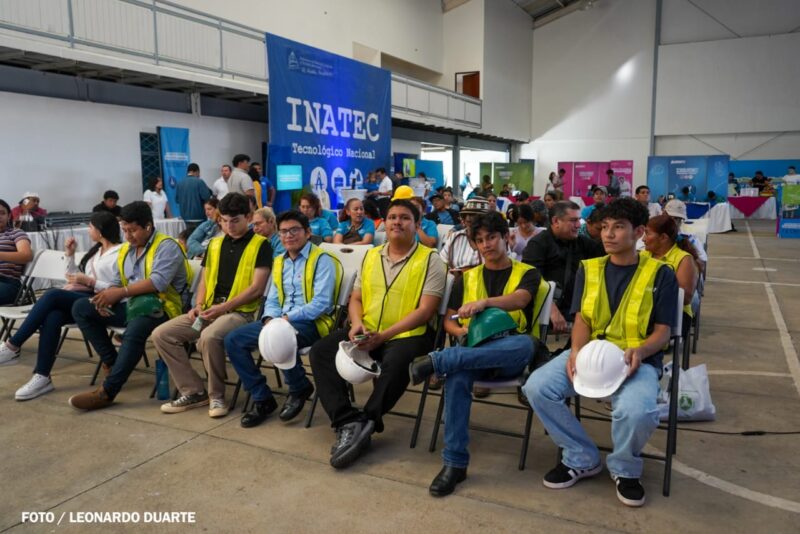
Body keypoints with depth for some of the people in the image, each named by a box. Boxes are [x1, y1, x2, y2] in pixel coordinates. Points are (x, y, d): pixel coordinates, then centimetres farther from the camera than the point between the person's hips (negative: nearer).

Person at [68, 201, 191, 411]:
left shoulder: (166, 246, -10)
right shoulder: (125, 249, 15)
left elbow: (158, 282, -23)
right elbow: (117, 283, 16)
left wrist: (120, 292, -22)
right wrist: (108, 297, -8)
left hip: (158, 307, -8)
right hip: (131, 306, 8)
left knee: (134, 331, -37)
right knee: (81, 308, -4)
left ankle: (107, 391, -29)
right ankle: (112, 361, -4)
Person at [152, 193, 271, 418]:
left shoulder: (260, 245, -3)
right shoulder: (215, 244, 17)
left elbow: (256, 288, -10)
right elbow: (204, 280, 20)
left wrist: (224, 307, -16)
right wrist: (199, 304, 0)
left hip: (240, 312, -7)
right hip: (209, 310, 7)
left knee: (209, 337, -36)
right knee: (161, 334, -8)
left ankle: (217, 396, -12)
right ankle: (194, 391, 0)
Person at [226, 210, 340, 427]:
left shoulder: (322, 260, -7)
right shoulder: (280, 262, 16)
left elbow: (321, 304, -16)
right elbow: (272, 300, 15)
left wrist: (286, 318, -22)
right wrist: (270, 319, -7)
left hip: (311, 322, -7)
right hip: (280, 321, 7)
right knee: (233, 340, -8)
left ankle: (300, 388, -7)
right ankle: (262, 398, 1)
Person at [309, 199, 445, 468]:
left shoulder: (430, 260, -3)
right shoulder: (370, 256, 15)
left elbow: (425, 311, -11)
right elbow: (356, 299, 16)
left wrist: (383, 336, -20)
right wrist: (357, 324, -8)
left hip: (408, 334, -5)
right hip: (366, 332, 6)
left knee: (395, 364, -38)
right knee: (321, 351, -16)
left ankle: (364, 424, -20)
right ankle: (349, 423, -23)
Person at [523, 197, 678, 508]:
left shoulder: (660, 274, 2)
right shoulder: (588, 270, 12)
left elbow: (662, 331, 0)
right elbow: (582, 319, 5)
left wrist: (640, 352, -22)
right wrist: (576, 351, -17)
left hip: (637, 360, -3)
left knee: (637, 412, -36)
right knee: (537, 387, -22)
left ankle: (624, 469, 2)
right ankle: (581, 458, 2)